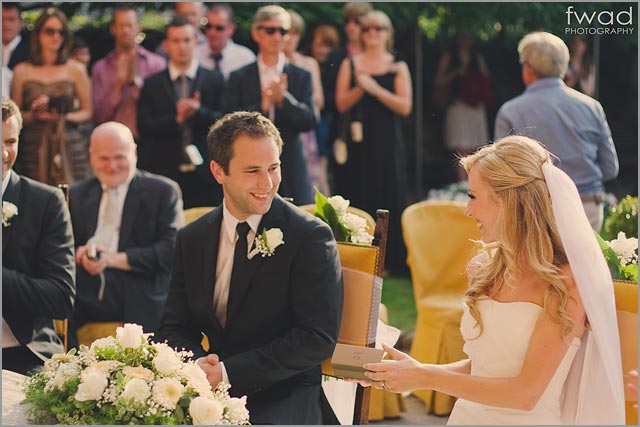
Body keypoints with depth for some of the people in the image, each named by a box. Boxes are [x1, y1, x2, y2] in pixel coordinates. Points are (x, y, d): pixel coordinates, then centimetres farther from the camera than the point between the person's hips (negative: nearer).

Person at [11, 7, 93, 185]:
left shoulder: (76, 69, 7)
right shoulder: (22, 71, 9)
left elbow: (87, 112, 8)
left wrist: (65, 116, -9)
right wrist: (33, 115, -9)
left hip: (69, 146, 0)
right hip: (34, 148, 0)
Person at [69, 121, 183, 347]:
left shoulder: (163, 191, 10)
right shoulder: (77, 193, 24)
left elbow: (171, 250, -2)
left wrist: (115, 259, -11)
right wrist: (79, 254, -7)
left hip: (139, 300, -3)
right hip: (84, 294, 4)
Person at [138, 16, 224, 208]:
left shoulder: (214, 80, 9)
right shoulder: (152, 84, 10)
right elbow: (144, 127, 1)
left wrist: (199, 112, -16)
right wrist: (176, 119, -13)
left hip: (206, 176, 0)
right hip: (165, 173, 0)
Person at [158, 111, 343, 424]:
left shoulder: (311, 237, -6)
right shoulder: (191, 239, 9)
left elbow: (319, 338, -12)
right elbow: (175, 326, 10)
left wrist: (229, 372, -18)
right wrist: (196, 365, -15)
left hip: (284, 395, -5)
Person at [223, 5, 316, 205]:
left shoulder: (302, 76, 9)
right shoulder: (239, 78, 7)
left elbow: (309, 121, -1)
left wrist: (284, 99, -15)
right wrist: (263, 105, -15)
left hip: (291, 170, 1)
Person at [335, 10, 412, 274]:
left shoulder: (398, 67, 5)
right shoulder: (350, 64, 9)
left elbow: (405, 107, -5)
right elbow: (341, 104, 2)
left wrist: (374, 88, -13)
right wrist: (360, 87, -14)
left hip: (387, 143, -1)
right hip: (359, 141, 1)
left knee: (389, 200, -1)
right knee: (357, 200, 0)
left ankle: (392, 260, 5)